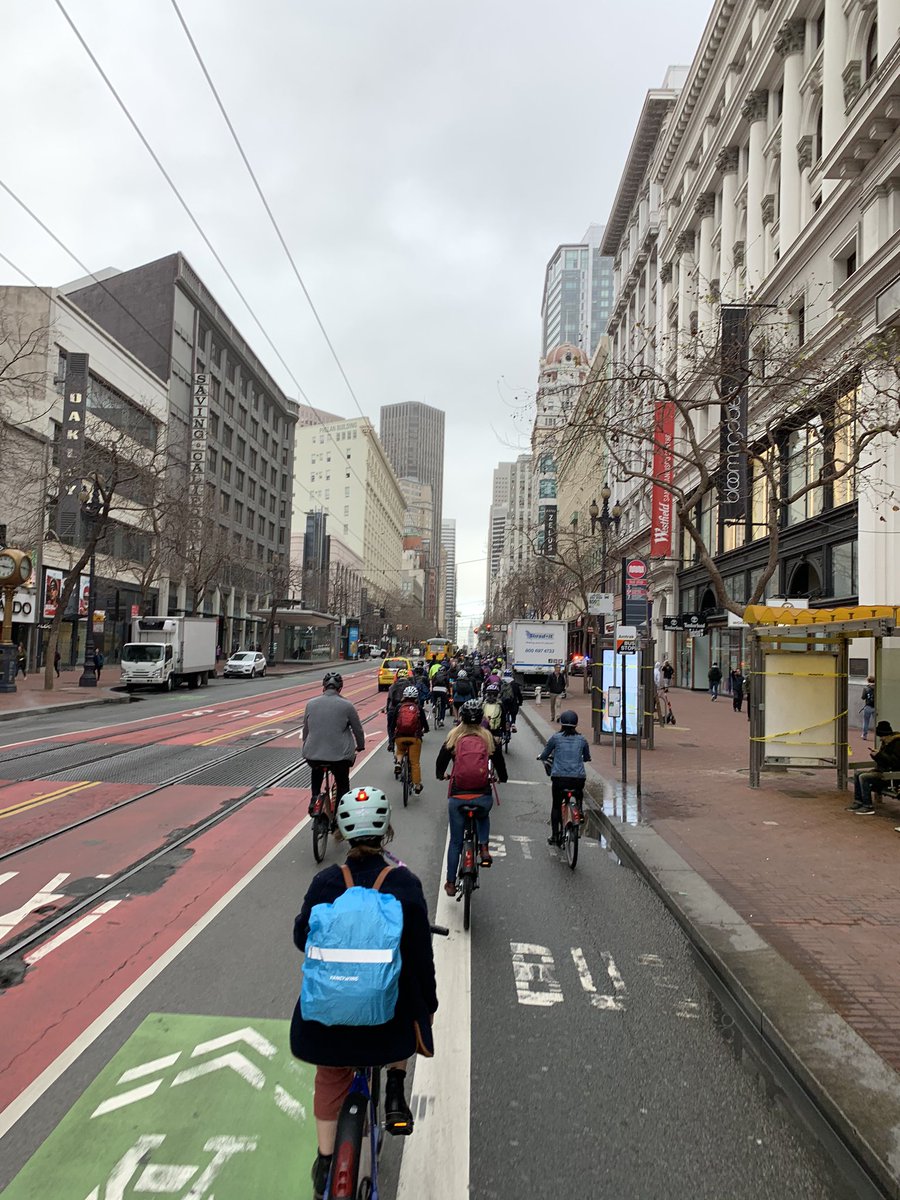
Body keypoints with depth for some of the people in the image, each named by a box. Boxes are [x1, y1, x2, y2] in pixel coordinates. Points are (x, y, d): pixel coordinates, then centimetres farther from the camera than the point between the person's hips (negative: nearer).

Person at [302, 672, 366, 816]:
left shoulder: (311, 704, 5)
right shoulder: (346, 705, -4)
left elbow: (305, 729, 14)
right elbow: (358, 729, 4)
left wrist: (306, 747, 30)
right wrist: (360, 746, 23)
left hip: (313, 755, 3)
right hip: (340, 755, -3)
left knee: (316, 772, 34)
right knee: (342, 784, 18)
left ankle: (315, 797, 15)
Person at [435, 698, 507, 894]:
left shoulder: (453, 737, 0)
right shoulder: (488, 738, 1)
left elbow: (440, 763, 9)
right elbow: (499, 762, 12)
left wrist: (441, 775, 32)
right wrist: (502, 777, 33)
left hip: (457, 797, 0)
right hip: (483, 797, 0)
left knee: (455, 841, 16)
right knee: (483, 817, 36)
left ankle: (450, 883, 21)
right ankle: (484, 847, 13)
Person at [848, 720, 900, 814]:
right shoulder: (885, 742, 13)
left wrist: (879, 755, -23)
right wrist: (875, 754, -1)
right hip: (881, 769, 11)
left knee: (863, 777, -22)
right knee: (858, 774, 6)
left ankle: (868, 807, -17)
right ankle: (858, 802, 5)